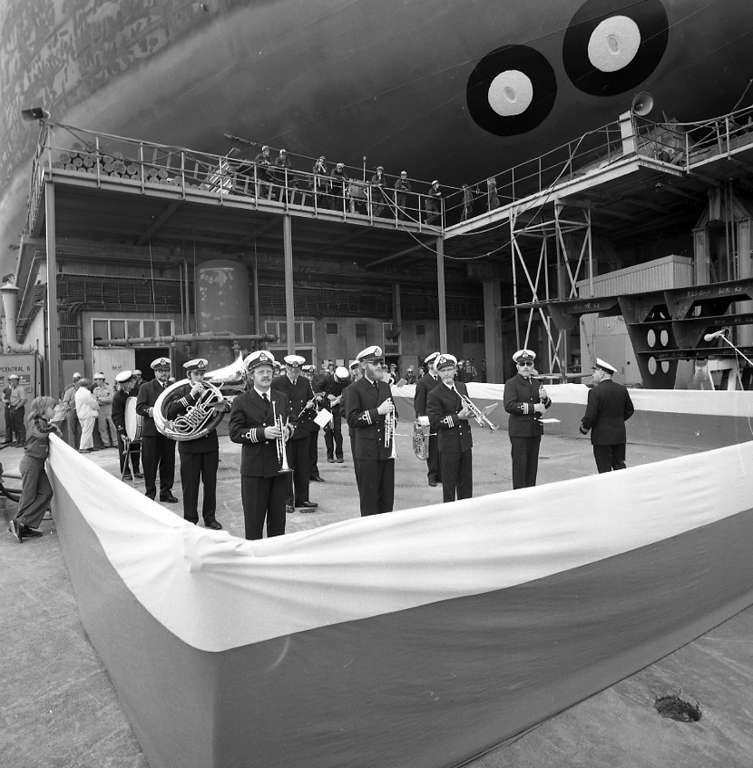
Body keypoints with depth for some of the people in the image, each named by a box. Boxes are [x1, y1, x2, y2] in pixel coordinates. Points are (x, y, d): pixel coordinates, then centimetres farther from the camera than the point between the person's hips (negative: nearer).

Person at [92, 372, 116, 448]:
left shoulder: (108, 388, 2)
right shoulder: (95, 389, 11)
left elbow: (110, 399, -8)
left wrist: (100, 398, -7)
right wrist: (105, 400, -12)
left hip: (109, 408, -3)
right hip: (100, 410, 3)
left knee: (112, 426, -2)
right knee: (102, 427, 3)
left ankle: (115, 443, 3)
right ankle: (106, 443, 11)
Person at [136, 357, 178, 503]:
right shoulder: (146, 387, 3)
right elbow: (139, 407, -6)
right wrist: (152, 410, -21)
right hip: (151, 432, -3)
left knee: (168, 463, 7)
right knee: (150, 463, 3)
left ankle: (166, 491, 18)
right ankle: (150, 492, 15)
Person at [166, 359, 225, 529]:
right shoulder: (180, 392, -3)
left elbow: (223, 407, 1)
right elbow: (171, 412, -19)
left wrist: (222, 406, -23)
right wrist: (190, 395, -26)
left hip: (210, 443, 3)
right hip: (190, 445, -3)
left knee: (210, 483, 10)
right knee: (190, 484, 4)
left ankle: (209, 517, 23)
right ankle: (190, 520, 17)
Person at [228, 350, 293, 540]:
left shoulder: (282, 398, 11)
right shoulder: (241, 402, -2)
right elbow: (235, 433, -9)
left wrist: (287, 429, -9)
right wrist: (262, 433, -22)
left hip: (279, 465, 4)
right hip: (254, 468, -4)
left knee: (278, 516, 12)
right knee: (254, 517, 5)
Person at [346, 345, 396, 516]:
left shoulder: (385, 387, 15)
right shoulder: (355, 389, -5)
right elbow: (352, 420, -13)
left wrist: (392, 418, 3)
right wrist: (377, 411, -18)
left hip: (387, 448, 6)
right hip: (367, 452, -6)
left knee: (387, 496, 12)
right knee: (369, 497, 2)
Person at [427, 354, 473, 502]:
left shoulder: (462, 387, 8)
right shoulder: (434, 394, -12)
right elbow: (435, 422, -15)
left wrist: (468, 411, -2)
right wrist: (458, 417, -20)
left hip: (465, 440, 6)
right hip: (449, 444, -6)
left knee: (466, 480, 15)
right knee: (449, 482, 5)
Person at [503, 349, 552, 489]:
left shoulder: (537, 383, 15)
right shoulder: (511, 383, -6)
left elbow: (546, 405, 19)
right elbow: (509, 406, -20)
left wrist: (544, 399, -4)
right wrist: (532, 407, -21)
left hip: (535, 430, 6)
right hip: (519, 431, -6)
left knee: (532, 465, 12)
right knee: (520, 465, -4)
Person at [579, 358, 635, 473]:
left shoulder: (595, 391, -17)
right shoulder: (622, 389, 3)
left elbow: (591, 415, -19)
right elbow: (629, 410, 13)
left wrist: (584, 428, -2)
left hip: (602, 437, -6)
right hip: (620, 436, 6)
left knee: (605, 470, 2)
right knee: (619, 466, 17)